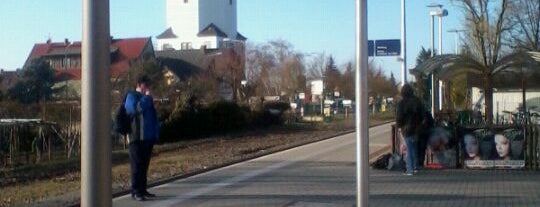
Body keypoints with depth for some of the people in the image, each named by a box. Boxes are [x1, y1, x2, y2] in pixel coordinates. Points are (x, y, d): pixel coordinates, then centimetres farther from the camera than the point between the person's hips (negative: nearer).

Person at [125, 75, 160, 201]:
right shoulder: (132, 96, -3)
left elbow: (153, 116, 26)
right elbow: (135, 108, -25)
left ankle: (142, 189, 17)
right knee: (137, 165, -6)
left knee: (144, 165, 10)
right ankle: (136, 191, -3)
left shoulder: (147, 98, 20)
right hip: (137, 138, -7)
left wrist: (156, 132, 19)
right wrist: (146, 97, -17)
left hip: (148, 137, 7)